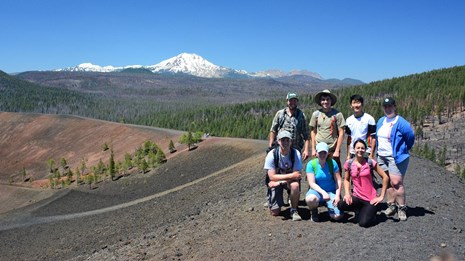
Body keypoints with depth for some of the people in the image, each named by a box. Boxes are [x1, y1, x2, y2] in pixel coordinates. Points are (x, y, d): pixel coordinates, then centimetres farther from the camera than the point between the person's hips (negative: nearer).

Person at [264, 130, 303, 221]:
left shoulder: (296, 154, -18)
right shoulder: (272, 155, -20)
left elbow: (297, 175, -20)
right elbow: (272, 177, -22)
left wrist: (279, 181, -28)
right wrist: (291, 175, -30)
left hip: (290, 181, 1)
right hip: (275, 182, -1)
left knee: (295, 185, -37)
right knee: (275, 212, -9)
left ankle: (294, 210, -12)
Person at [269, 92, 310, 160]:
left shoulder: (301, 116, 2)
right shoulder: (279, 114, 6)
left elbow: (306, 135, 0)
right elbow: (273, 130, 9)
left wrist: (306, 150, -10)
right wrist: (270, 146, 3)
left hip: (296, 150, -1)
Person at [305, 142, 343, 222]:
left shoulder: (332, 163, -3)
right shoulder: (311, 164, -8)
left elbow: (338, 180, -3)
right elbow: (312, 183, -12)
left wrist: (337, 195, -13)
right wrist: (323, 192, -25)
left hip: (331, 192, 1)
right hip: (317, 190, -1)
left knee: (337, 216, -20)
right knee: (310, 199, -38)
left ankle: (327, 204, 15)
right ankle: (314, 211, 0)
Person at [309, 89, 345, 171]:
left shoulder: (337, 114, -2)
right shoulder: (316, 114, 5)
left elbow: (341, 133, -1)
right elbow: (313, 132, 10)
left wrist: (337, 150, -6)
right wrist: (313, 149, 6)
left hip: (333, 150, -2)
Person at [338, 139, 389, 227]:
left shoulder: (370, 162, -9)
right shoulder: (349, 163, -3)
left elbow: (385, 177, -5)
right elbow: (346, 179, 9)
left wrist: (381, 196, -6)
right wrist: (347, 193, -7)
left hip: (370, 199, -3)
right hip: (357, 197, 3)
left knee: (364, 223, -20)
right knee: (341, 205, -26)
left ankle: (370, 211, 17)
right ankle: (360, 209, 7)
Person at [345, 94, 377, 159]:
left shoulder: (369, 118, -4)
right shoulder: (348, 120, 9)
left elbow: (373, 138, -5)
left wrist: (371, 155, -10)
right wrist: (348, 155, 11)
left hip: (366, 154, -4)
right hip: (352, 153, 5)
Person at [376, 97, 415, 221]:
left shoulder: (401, 122, -14)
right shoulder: (381, 121, 10)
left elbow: (410, 137, -12)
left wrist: (403, 150, 0)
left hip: (396, 158, -7)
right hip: (382, 157, 7)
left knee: (396, 183, -10)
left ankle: (402, 208, 3)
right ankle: (391, 206, 21)